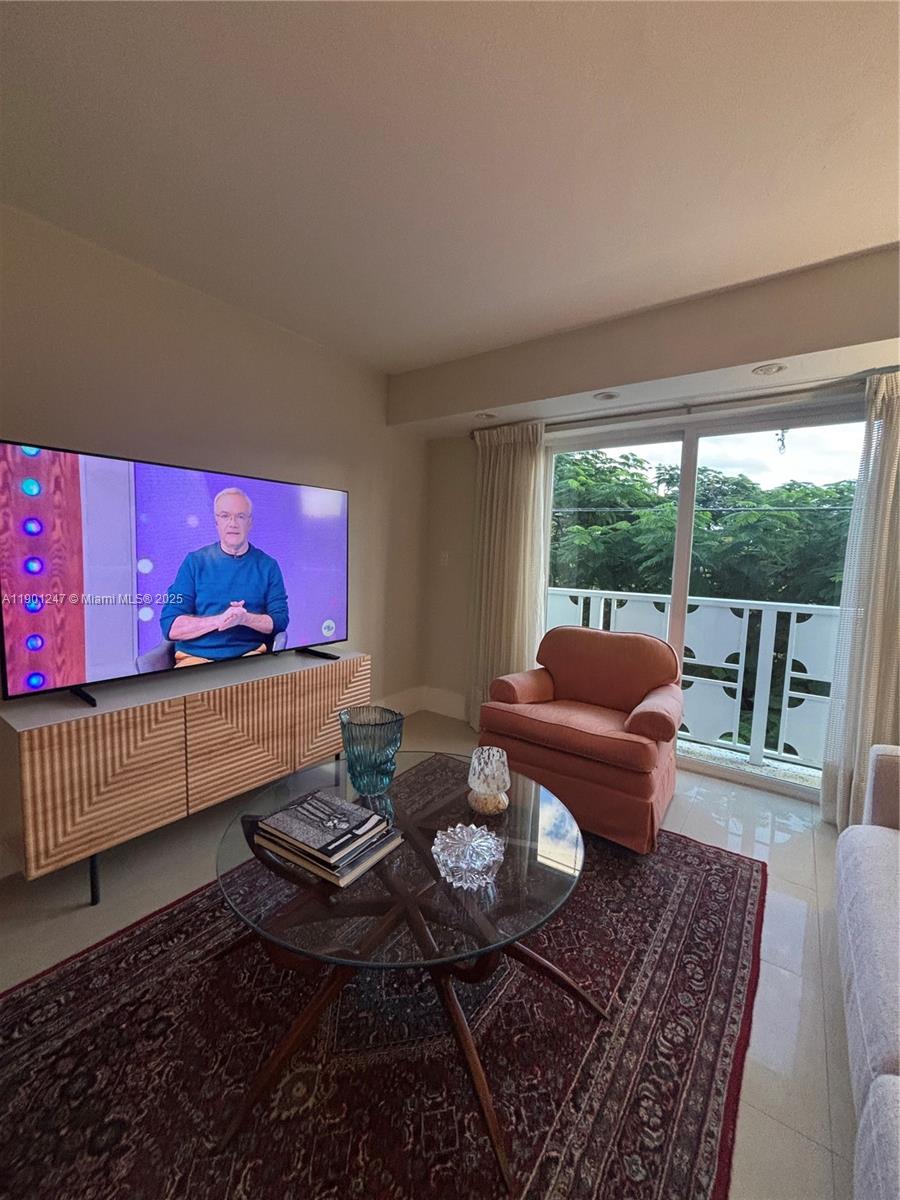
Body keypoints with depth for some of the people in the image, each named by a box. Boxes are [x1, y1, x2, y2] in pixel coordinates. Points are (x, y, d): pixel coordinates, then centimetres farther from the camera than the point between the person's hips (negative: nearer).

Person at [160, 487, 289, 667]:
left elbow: (280, 621, 2)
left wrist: (245, 618, -15)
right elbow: (170, 626, 0)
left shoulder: (268, 565, 8)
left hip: (250, 656, 0)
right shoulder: (194, 561, 6)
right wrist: (219, 620, -15)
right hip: (195, 657, 0)